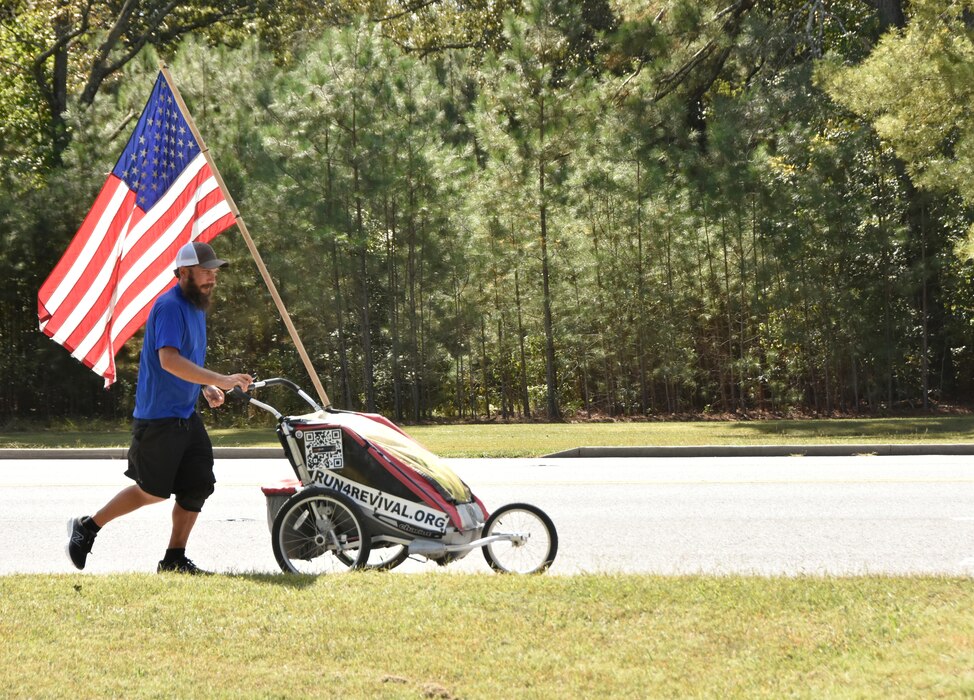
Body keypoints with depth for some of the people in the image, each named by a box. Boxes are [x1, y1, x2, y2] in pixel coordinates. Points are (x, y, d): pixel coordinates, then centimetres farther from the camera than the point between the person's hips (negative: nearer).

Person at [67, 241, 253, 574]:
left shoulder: (196, 306, 13)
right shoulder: (170, 306, -18)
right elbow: (169, 360, -32)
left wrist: (206, 388, 8)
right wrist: (221, 380, -35)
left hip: (186, 415, 9)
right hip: (158, 418, -9)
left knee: (198, 484, 1)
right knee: (153, 491, 1)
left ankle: (174, 559, 10)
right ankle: (86, 527, 17)